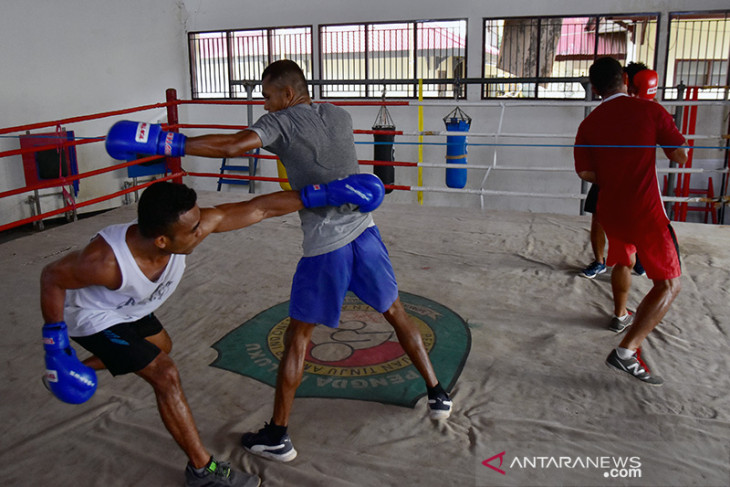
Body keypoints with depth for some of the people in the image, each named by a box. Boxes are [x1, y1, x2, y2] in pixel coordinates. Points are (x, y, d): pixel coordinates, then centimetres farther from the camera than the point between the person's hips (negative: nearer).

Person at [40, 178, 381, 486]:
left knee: (160, 346, 31)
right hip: (92, 317, -7)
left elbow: (259, 208, -29)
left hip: (128, 308, 7)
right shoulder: (106, 261, -44)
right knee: (164, 374, -16)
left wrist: (325, 193, -30)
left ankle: (77, 370, 53)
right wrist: (55, 348, -22)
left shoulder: (194, 225, -32)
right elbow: (52, 276, -26)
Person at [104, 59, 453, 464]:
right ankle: (437, 395, 31)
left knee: (297, 336, 7)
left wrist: (170, 145, -17)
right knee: (395, 313, 21)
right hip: (364, 232, 5)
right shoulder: (340, 115, 12)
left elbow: (234, 146, -21)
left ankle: (277, 437, 16)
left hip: (325, 246, -5)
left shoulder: (281, 121, -5)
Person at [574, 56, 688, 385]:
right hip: (645, 211, -5)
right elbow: (680, 155, -4)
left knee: (623, 262, 32)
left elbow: (586, 173, -1)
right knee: (669, 284, -2)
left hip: (610, 210, 6)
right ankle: (626, 351, -15)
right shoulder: (649, 110, -8)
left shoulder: (589, 124, 1)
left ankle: (620, 314, 53)